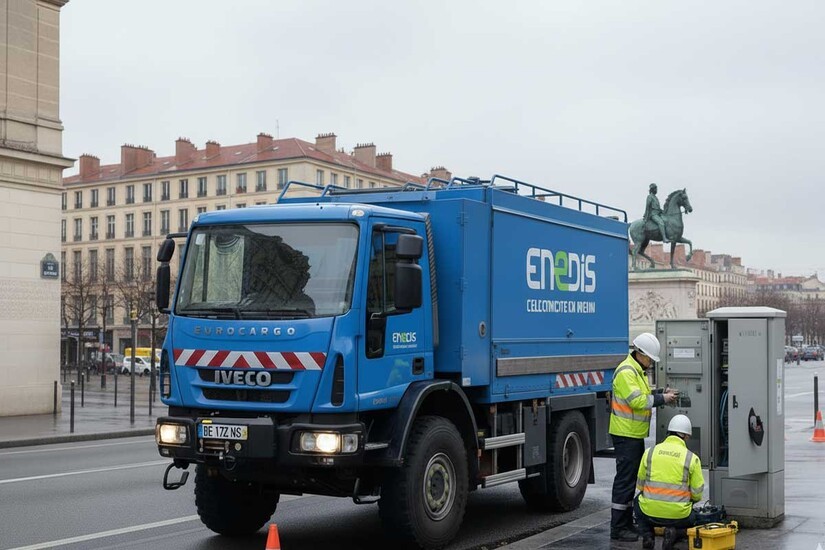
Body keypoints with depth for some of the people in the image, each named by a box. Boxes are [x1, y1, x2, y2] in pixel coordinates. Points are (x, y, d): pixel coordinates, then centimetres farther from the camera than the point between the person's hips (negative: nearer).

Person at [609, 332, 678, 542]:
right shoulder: (626, 372, -17)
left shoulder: (639, 371, 16)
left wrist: (662, 394, 5)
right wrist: (662, 399, -18)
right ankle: (618, 528, -3)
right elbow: (636, 401, -23)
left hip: (636, 434, 10)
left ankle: (627, 523, 23)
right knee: (625, 480, -7)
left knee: (633, 479, 15)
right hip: (625, 434, -10)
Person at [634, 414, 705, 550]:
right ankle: (675, 533, 0)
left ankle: (647, 535, 10)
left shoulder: (650, 452, 1)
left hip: (649, 513, 1)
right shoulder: (692, 458, -5)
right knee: (693, 518, 34)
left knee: (638, 502, 36)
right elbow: (697, 494, -2)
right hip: (678, 515, -1)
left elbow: (640, 485, 9)